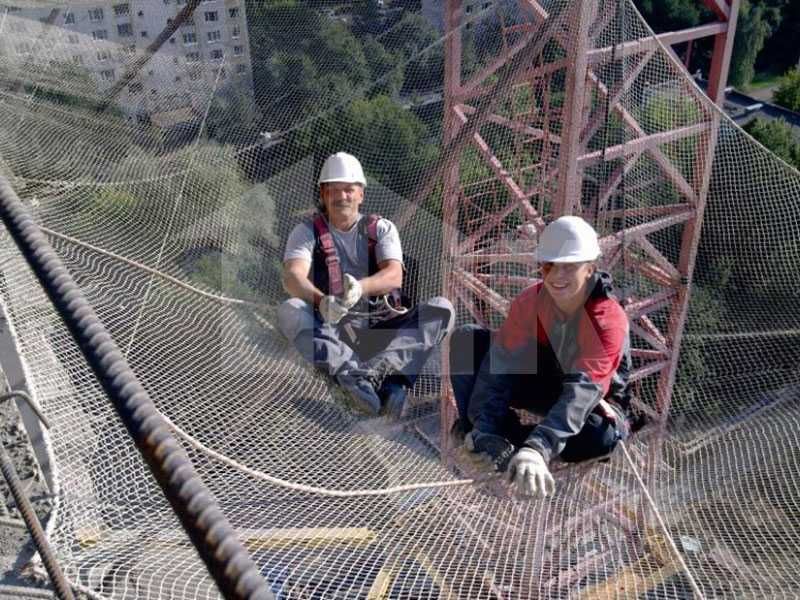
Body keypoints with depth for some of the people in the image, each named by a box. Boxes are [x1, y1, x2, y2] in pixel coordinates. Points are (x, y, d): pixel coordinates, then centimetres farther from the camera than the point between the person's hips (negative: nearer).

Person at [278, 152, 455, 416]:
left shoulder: (382, 228, 12)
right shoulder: (306, 232, 10)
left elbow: (394, 275, -7)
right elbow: (293, 277, -10)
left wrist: (360, 287, -31)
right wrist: (321, 302, -34)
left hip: (383, 328, 1)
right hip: (330, 330, 0)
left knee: (442, 309, -20)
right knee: (289, 311, -29)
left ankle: (386, 367, -46)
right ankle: (355, 373, -48)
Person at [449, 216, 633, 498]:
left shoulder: (609, 319, -30)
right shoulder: (529, 301, -17)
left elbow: (581, 393, -42)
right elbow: (501, 363, -22)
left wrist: (535, 450, -55)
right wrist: (485, 429, -36)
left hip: (596, 401, -3)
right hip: (545, 382, 3)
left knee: (599, 436, -40)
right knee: (467, 338, -14)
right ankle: (480, 430, -13)